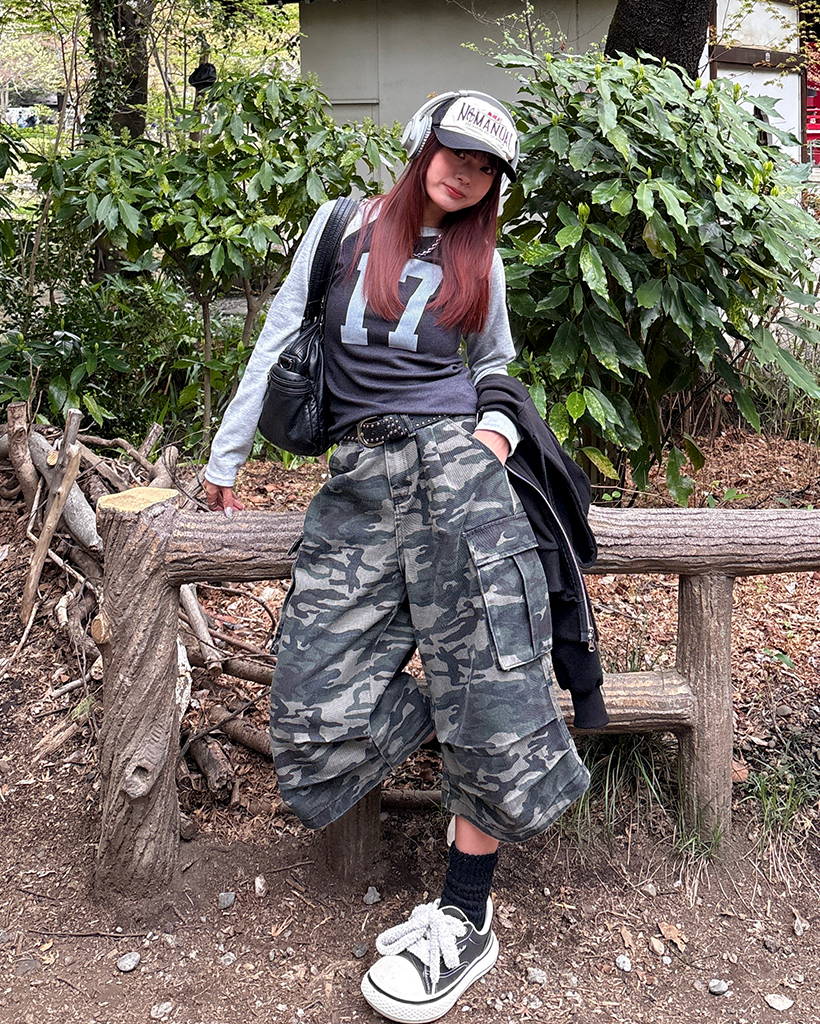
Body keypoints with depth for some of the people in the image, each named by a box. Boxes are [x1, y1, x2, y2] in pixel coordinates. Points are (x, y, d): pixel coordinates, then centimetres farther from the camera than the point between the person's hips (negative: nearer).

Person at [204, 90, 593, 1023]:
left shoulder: (479, 262, 18)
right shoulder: (347, 224, 15)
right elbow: (281, 338, 16)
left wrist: (498, 427, 6)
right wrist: (226, 455, 16)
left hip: (450, 465, 0)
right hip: (357, 483, 1)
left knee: (486, 685, -12)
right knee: (319, 713, -11)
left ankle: (464, 919, 2)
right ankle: (463, 713, 14)